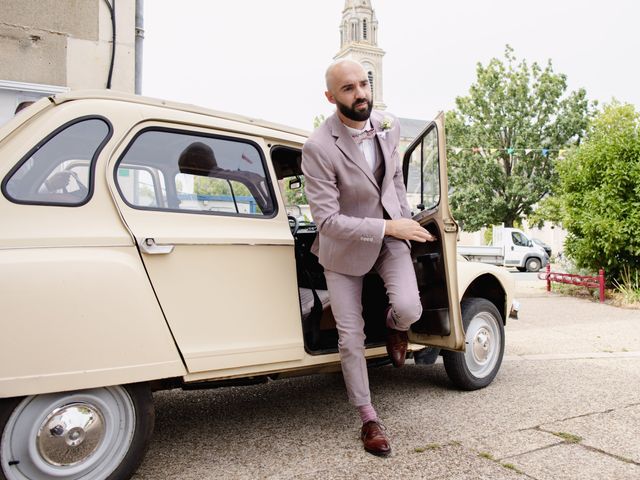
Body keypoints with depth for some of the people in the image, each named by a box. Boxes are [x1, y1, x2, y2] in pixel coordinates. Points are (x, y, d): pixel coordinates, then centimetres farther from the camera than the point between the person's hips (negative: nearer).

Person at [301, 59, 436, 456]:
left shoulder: (389, 126, -7)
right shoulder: (319, 148, -26)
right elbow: (327, 220, -27)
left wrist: (406, 220, 12)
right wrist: (389, 227, -26)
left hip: (391, 234, 3)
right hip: (345, 247, -3)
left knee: (409, 309, -20)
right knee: (351, 337, 2)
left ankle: (394, 326, 21)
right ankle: (369, 419, 23)